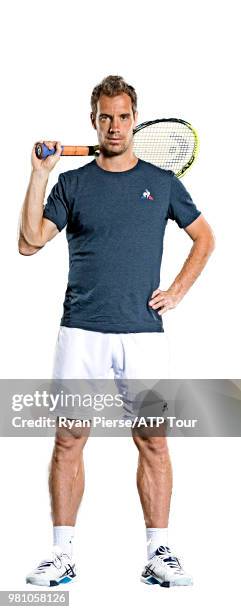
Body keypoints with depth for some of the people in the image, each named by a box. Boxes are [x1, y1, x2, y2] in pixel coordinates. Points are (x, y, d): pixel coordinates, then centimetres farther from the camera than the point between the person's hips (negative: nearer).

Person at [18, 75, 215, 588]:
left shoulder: (162, 181, 10)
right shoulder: (71, 183, 8)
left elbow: (204, 236, 20)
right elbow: (30, 243, -2)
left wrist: (178, 290, 7)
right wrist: (39, 174, -7)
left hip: (143, 333, 0)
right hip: (81, 333, 0)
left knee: (153, 441, 0)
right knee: (68, 440, -1)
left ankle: (158, 555, 9)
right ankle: (62, 555, 8)